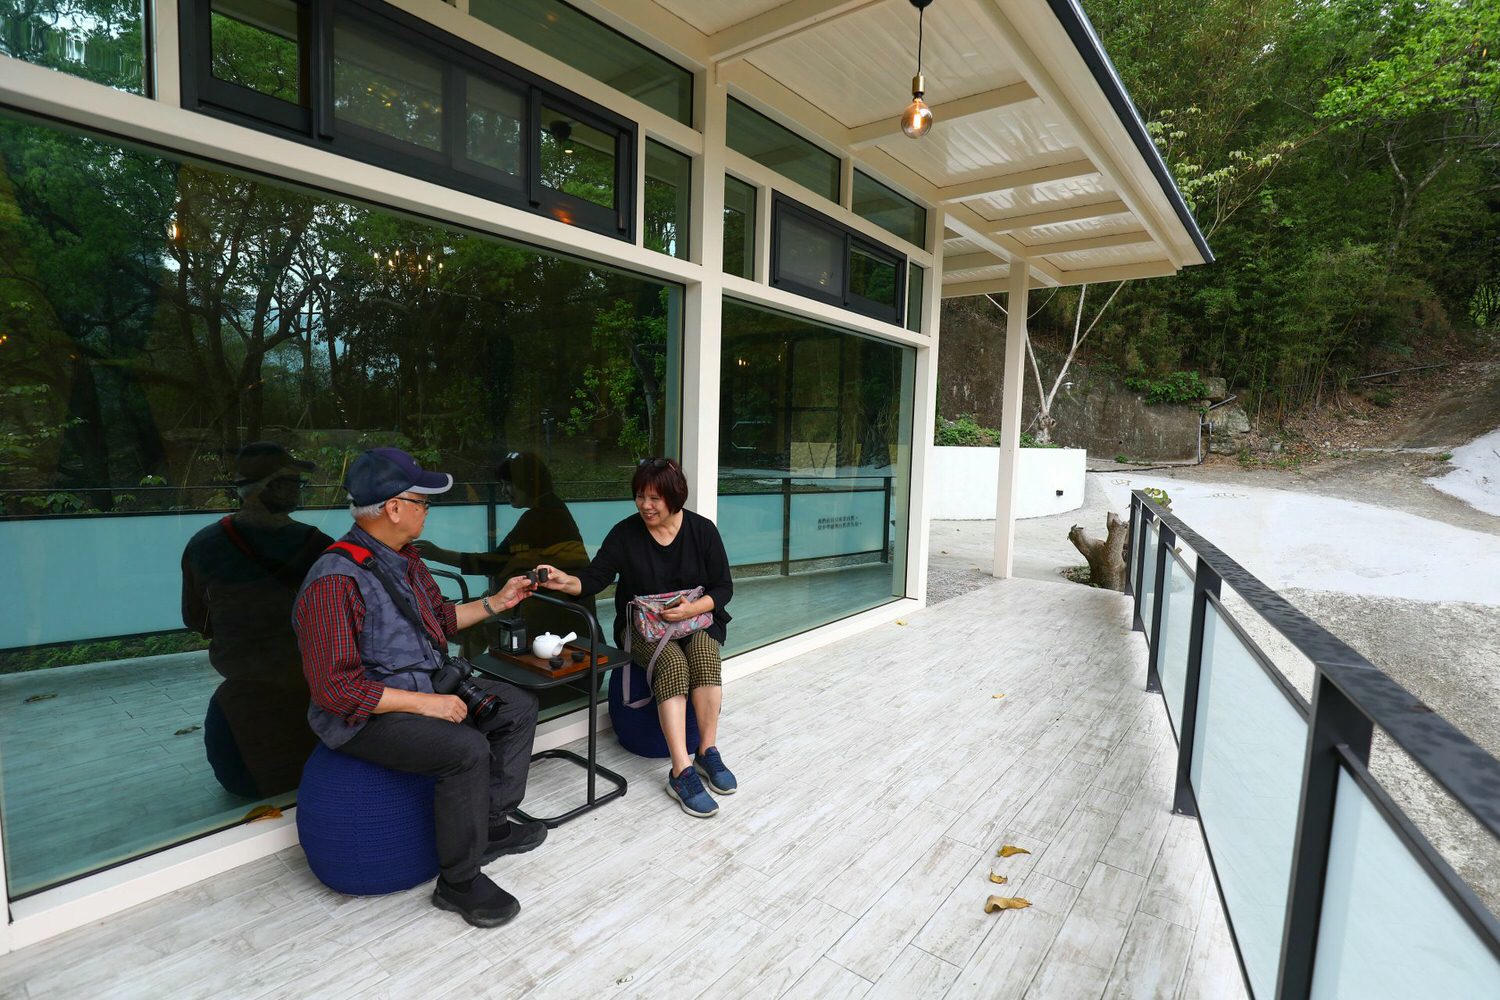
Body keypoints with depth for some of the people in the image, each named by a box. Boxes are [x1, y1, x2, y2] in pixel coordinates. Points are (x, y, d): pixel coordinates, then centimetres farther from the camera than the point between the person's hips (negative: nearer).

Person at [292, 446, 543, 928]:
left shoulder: (405, 559, 6)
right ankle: (459, 882, -8)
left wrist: (497, 602, 16)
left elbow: (440, 618, 22)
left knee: (518, 706, 6)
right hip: (364, 714, -9)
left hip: (425, 683, 10)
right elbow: (335, 689, -26)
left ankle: (492, 825, 17)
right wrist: (424, 704, -26)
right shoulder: (335, 581, -24)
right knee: (467, 748, -29)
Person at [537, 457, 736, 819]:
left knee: (703, 652, -32)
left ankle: (707, 752, -20)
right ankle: (682, 772, -33)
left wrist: (691, 609, -19)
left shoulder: (702, 530, -1)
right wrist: (565, 581, -30)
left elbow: (723, 587, -1)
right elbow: (594, 578, -8)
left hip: (696, 620, 1)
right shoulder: (625, 533, -2)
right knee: (672, 661, -32)